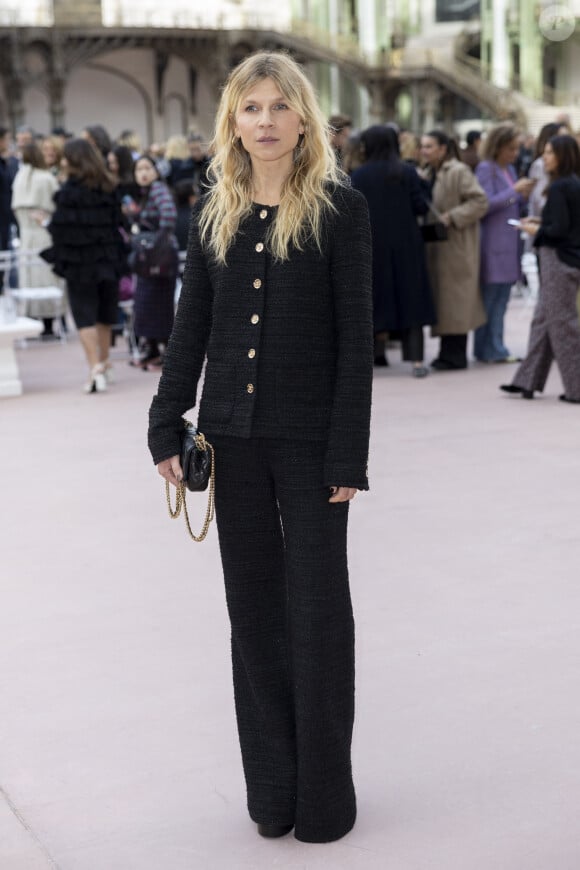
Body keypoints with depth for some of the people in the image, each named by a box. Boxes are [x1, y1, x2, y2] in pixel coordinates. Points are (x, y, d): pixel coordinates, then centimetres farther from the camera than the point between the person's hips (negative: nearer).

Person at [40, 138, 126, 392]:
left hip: (79, 261, -5)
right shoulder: (107, 188, 6)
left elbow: (62, 227, -14)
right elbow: (117, 222, 8)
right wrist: (116, 259, 13)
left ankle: (95, 368, -14)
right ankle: (104, 366, 26)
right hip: (108, 261, 5)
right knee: (104, 315, 16)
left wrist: (57, 256, -4)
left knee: (85, 316, -2)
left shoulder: (70, 190, -12)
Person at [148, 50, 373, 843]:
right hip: (234, 435, 4)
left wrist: (348, 453, -13)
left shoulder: (339, 209, -5)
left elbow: (356, 338, -8)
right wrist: (167, 427, 5)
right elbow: (191, 328, 11)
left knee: (318, 609, 4)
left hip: (311, 437, -4)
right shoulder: (214, 214, 8)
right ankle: (272, 789, 23)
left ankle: (325, 796, 18)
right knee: (255, 608, 10)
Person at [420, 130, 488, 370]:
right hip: (437, 245, 9)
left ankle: (455, 356, 0)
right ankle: (448, 352, 17)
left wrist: (452, 217, -21)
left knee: (455, 299, -5)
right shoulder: (431, 173, 14)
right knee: (442, 298, 10)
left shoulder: (459, 172, -12)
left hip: (456, 244, -9)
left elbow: (479, 202, -17)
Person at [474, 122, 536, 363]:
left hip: (509, 244, 8)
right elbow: (486, 204, -17)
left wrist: (524, 197, 3)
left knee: (501, 299, 9)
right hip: (492, 242, -8)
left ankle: (495, 349, 13)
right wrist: (515, 191, -15)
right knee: (490, 297, -4)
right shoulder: (485, 169, -7)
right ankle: (488, 350, 2)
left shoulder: (510, 170, 17)